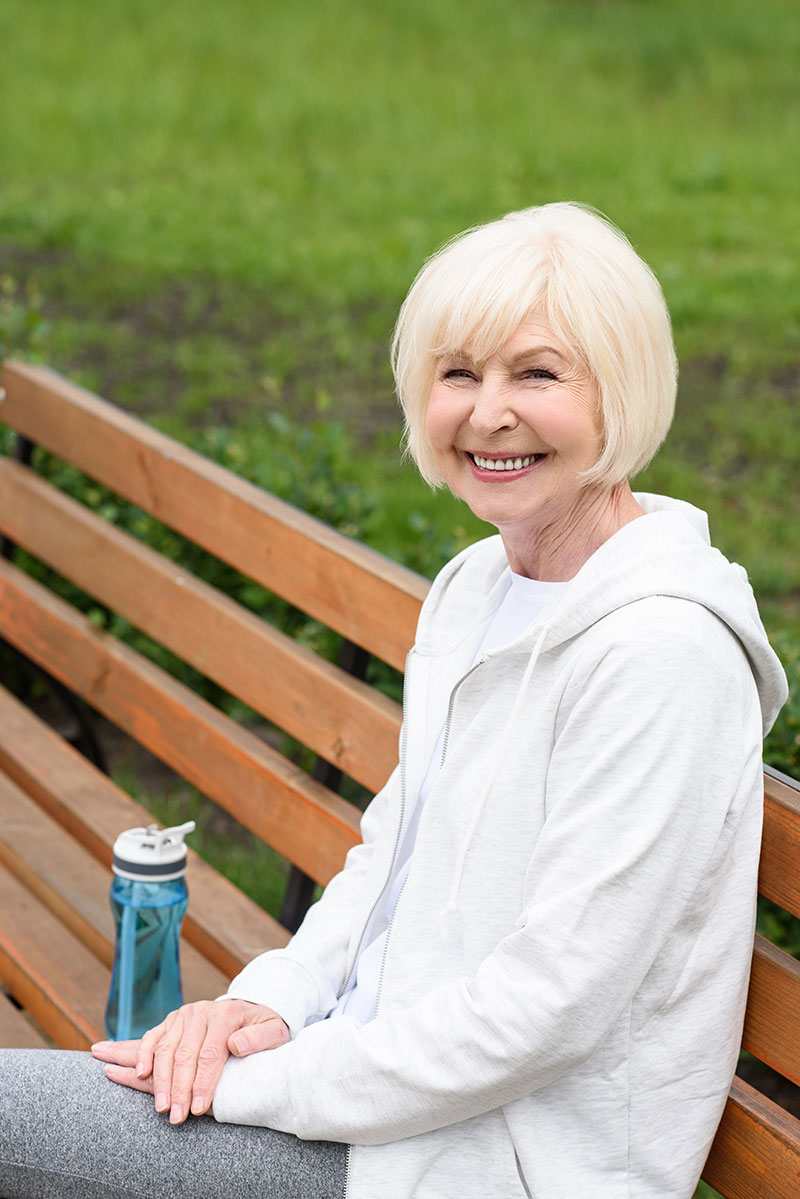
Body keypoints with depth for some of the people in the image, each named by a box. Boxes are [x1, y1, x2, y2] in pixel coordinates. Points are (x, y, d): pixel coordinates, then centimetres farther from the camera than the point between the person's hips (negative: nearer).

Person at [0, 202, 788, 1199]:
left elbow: (545, 1005, -23)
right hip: (396, 1060, 8)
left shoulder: (660, 651, -23)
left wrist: (257, 1084, -17)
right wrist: (271, 1003, -3)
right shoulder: (473, 584, 5)